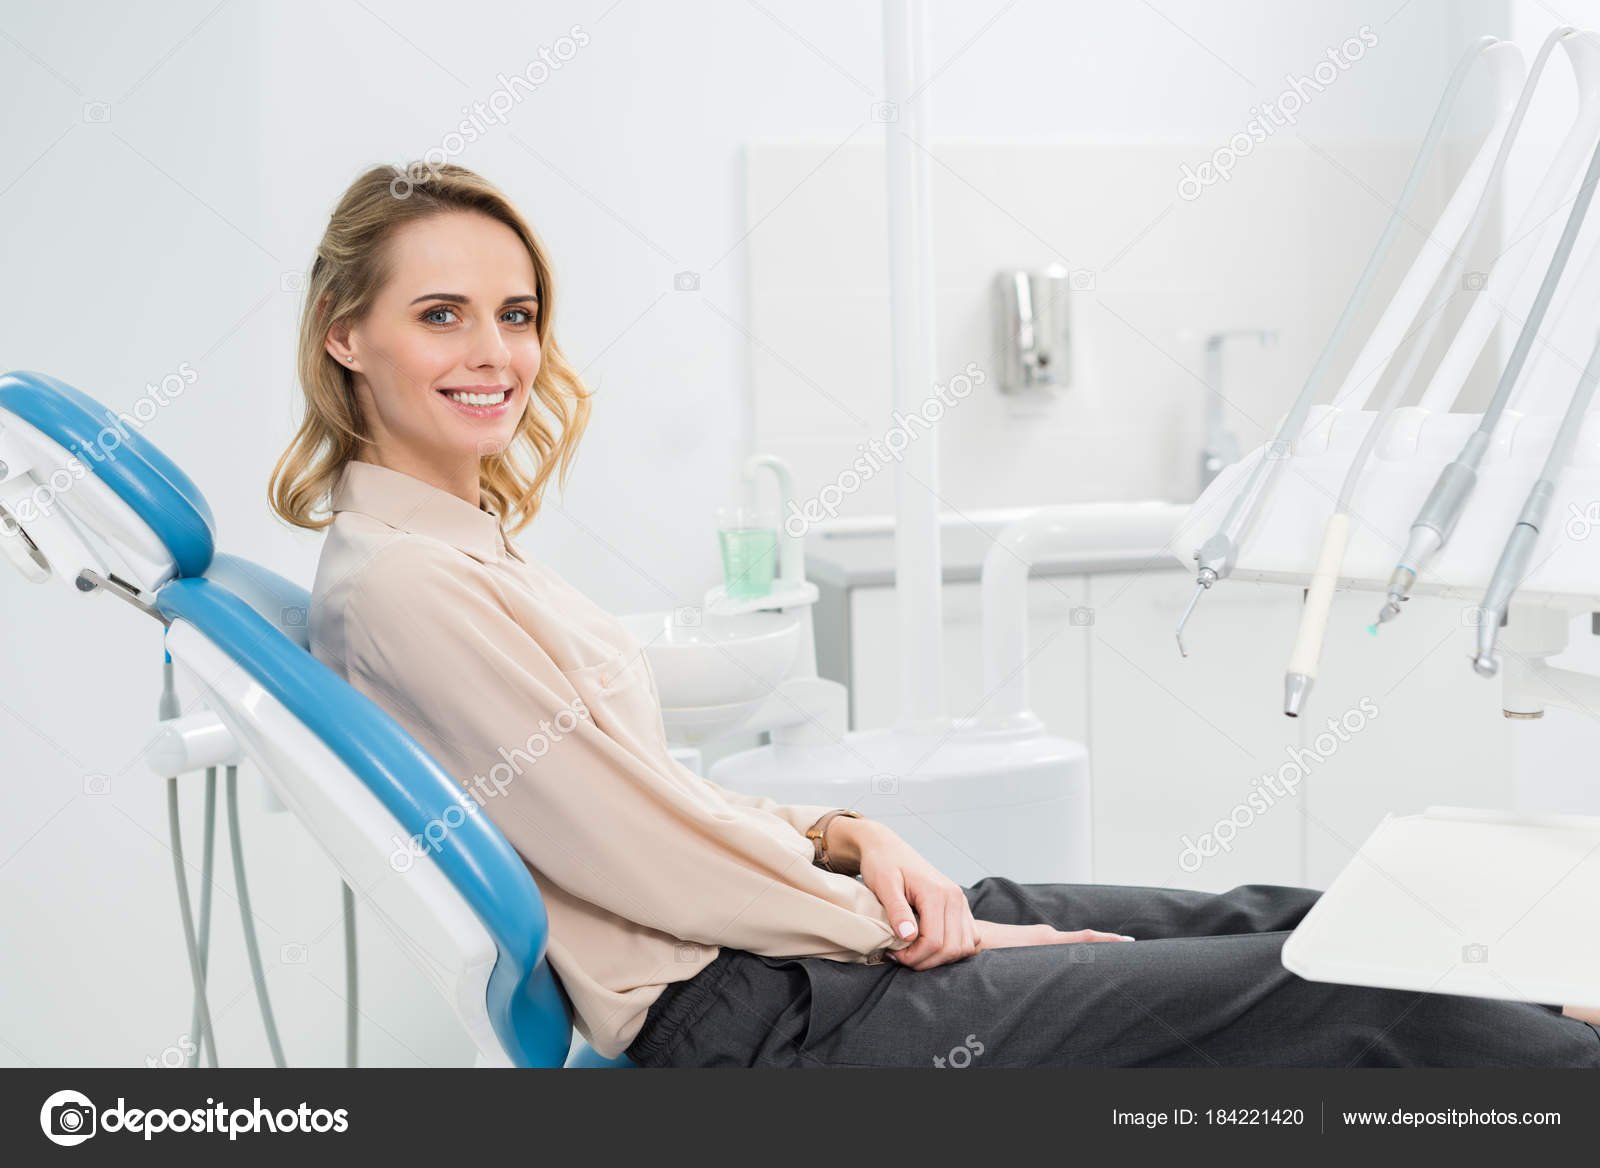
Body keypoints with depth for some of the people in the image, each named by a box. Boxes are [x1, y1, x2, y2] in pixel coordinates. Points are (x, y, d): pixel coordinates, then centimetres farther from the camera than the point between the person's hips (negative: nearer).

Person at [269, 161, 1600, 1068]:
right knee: (1366, 999, -5)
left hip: (779, 923, 10)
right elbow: (643, 851, -18)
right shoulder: (403, 585, -19)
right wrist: (913, 936, -9)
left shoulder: (461, 542, 11)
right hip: (755, 1019, -9)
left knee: (1275, 922, 12)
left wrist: (843, 837, 0)